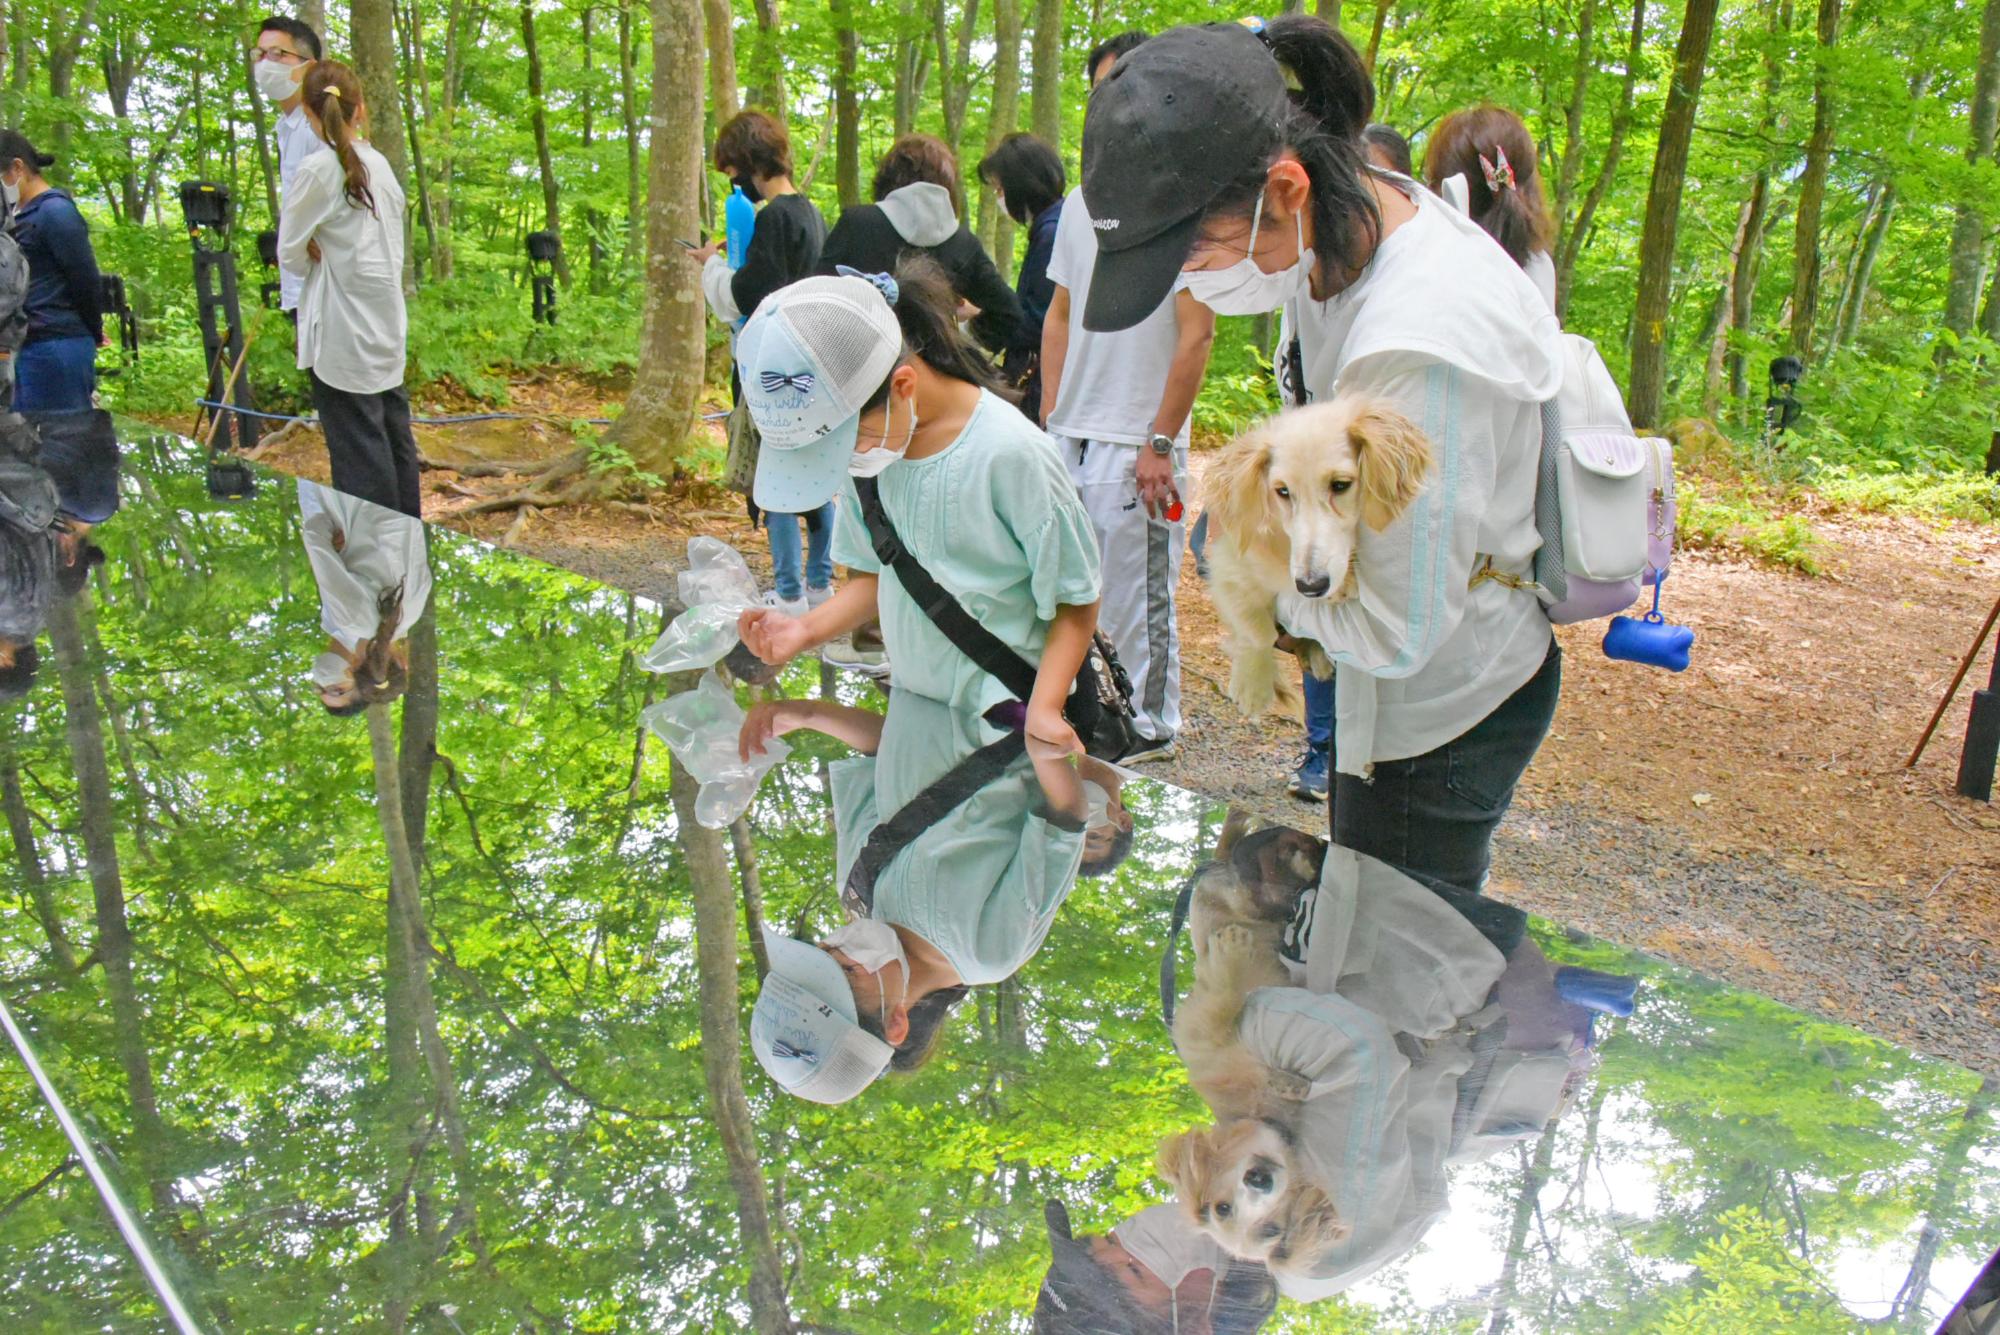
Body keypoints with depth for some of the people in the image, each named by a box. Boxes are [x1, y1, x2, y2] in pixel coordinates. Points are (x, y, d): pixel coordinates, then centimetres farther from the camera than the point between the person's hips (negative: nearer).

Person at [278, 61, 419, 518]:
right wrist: (334, 256, 3)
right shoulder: (380, 164, 6)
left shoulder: (319, 169, -14)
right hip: (385, 323, 7)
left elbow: (291, 252, -8)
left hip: (343, 330, -7)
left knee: (358, 447, -2)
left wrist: (317, 257, 10)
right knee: (394, 433, 15)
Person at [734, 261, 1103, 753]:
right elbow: (875, 575, 8)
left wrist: (1044, 710, -23)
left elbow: (1076, 599, -12)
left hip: (1008, 713, -5)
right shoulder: (866, 441, -4)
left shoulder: (1012, 454, -22)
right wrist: (808, 629, -10)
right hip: (912, 707, 5)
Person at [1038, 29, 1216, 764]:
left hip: (1137, 441, -7)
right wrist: (1050, 414, 10)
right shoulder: (1081, 203, 13)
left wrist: (1161, 443, -14)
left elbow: (1196, 332, -12)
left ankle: (1152, 724, 15)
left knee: (1138, 592, 1)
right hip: (1071, 435, 7)